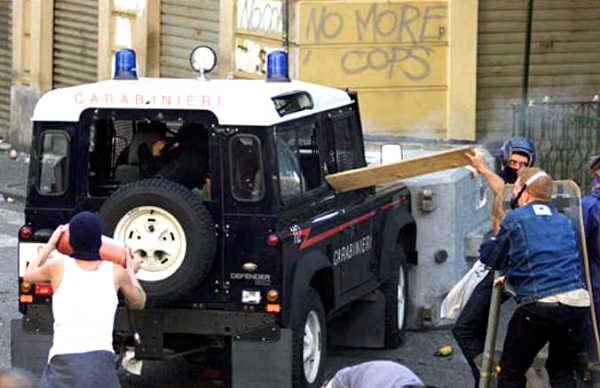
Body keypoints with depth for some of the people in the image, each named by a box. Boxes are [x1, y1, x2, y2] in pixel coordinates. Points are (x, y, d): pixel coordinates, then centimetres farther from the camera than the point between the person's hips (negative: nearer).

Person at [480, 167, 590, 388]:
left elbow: (490, 257, 9)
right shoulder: (563, 221, 20)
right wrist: (512, 277, 35)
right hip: (578, 304, 5)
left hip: (538, 304, -5)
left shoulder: (515, 220, 2)